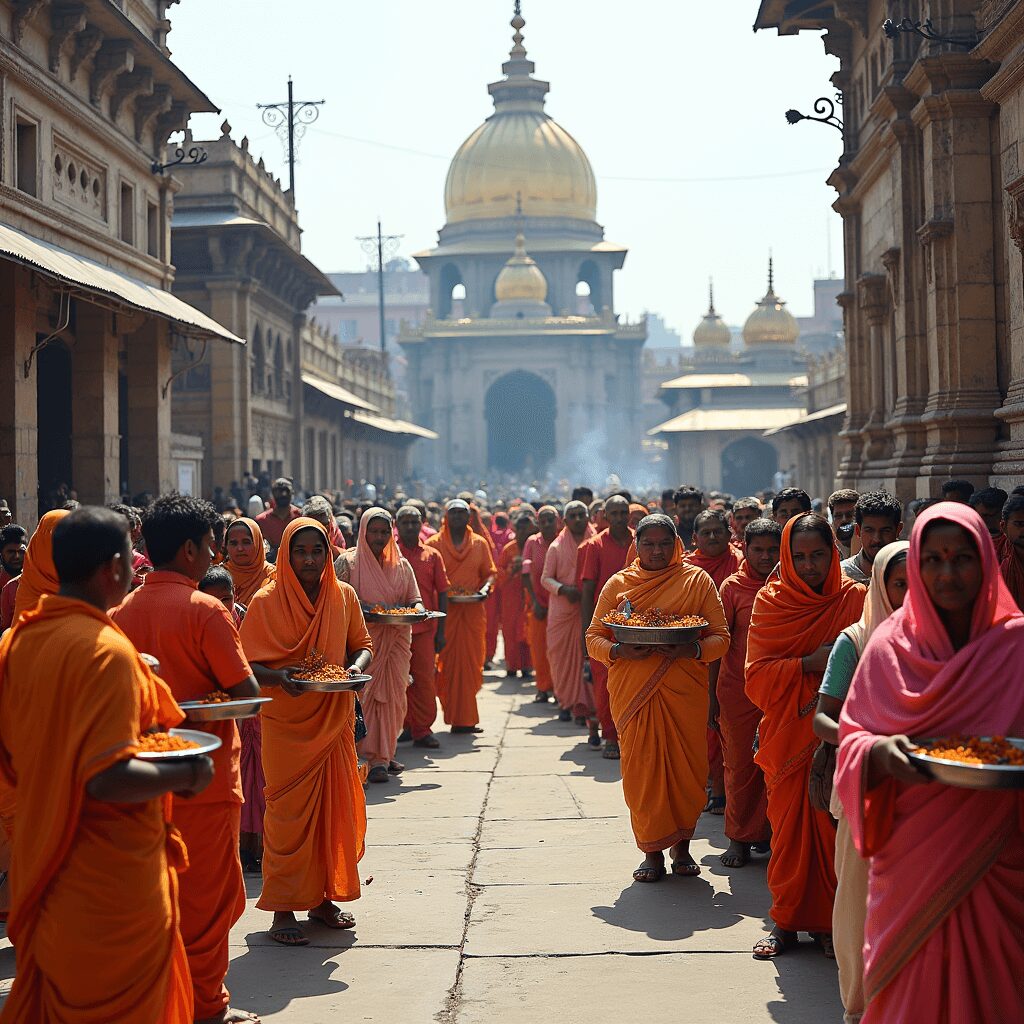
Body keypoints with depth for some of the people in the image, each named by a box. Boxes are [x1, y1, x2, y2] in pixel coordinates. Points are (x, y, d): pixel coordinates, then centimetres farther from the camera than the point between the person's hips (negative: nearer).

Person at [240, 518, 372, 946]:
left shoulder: (343, 596, 4)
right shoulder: (266, 602, -8)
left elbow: (362, 645, 13)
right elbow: (248, 665, -8)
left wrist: (357, 667, -9)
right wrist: (280, 678, -27)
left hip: (334, 719, 4)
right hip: (286, 723, -4)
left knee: (336, 808, 9)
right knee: (289, 813, -1)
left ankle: (323, 898, 24)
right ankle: (283, 909, 9)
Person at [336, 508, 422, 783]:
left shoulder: (401, 565, 12)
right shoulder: (348, 561, 0)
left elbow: (413, 598, 14)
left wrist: (417, 608, -10)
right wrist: (364, 608, -20)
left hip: (396, 639, 4)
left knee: (393, 696, 4)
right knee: (367, 694, -9)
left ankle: (384, 754, 16)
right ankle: (376, 760, -8)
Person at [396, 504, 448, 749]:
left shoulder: (432, 555, 7)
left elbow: (442, 593, 8)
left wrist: (441, 630, 4)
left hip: (425, 627, 1)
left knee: (425, 678, -2)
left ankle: (423, 728, 6)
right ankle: (407, 726, 15)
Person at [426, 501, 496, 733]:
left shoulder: (480, 544, 12)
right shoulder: (434, 544, 4)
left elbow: (490, 572, 15)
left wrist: (486, 587, -6)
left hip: (473, 611, 3)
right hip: (444, 610, -3)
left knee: (471, 663, 2)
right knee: (447, 663, -6)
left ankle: (464, 718, 10)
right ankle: (460, 717, 1)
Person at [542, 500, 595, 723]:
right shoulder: (556, 547, 7)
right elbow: (546, 578, 7)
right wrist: (563, 589, -12)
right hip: (561, 610, 1)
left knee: (585, 655, -7)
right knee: (562, 656, 3)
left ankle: (581, 706, -4)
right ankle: (566, 702, 17)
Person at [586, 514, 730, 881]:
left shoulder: (697, 581, 5)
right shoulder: (618, 584, 7)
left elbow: (721, 638, 1)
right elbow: (594, 638, 6)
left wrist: (692, 649, -19)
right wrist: (620, 651, -15)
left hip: (684, 691, 0)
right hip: (632, 693, 0)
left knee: (687, 768, 3)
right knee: (640, 770, 0)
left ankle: (682, 846, 23)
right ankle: (652, 852, 14)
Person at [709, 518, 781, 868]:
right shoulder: (733, 587, 0)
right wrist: (711, 697, -1)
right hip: (738, 688, -2)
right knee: (740, 764, 4)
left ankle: (769, 832, 17)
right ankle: (739, 838, 15)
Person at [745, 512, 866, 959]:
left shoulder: (854, 599, 0)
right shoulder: (770, 602, 2)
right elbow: (757, 675, -4)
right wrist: (810, 663, -17)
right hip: (786, 733, 1)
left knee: (833, 827, 1)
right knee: (789, 825, 4)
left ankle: (828, 921, 14)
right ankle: (786, 921, 16)